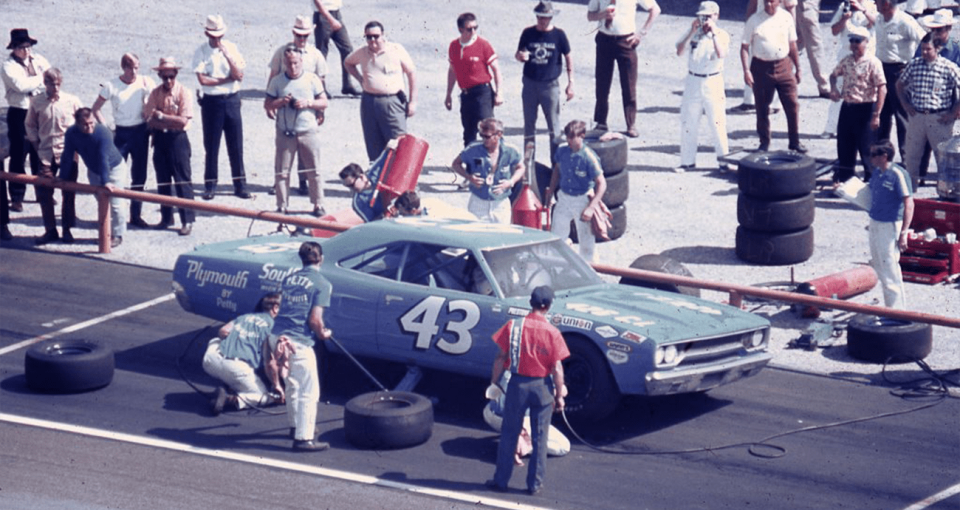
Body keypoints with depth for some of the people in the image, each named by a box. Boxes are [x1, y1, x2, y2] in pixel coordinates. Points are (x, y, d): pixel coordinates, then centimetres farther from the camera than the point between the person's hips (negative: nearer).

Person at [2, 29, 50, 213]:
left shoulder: (38, 60, 7)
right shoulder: (8, 66, -9)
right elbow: (20, 85, -22)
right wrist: (41, 78, -12)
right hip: (19, 115, -4)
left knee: (40, 155, 12)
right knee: (18, 156, -1)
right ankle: (17, 197, 6)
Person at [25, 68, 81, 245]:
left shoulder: (72, 101, -5)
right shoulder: (36, 102, -1)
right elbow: (30, 124, 12)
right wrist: (36, 143, 5)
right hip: (46, 155, 1)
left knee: (68, 193, 4)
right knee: (43, 192, 1)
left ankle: (67, 229, 16)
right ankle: (50, 230, 12)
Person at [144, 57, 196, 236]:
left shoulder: (183, 92, -7)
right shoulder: (155, 93, 4)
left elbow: (183, 121, -14)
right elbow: (150, 121, -3)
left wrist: (161, 117, -14)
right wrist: (172, 122, -15)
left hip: (177, 139, -4)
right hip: (160, 139, 4)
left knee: (182, 181, -5)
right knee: (163, 180, 10)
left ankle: (187, 221, -3)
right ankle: (166, 218, 20)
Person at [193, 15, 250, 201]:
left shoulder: (231, 48, 3)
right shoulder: (201, 52, -3)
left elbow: (239, 76, -7)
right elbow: (202, 79, -13)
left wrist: (227, 55, -17)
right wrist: (227, 79, -11)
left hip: (232, 100, 2)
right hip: (211, 102, -2)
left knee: (236, 145, 4)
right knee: (211, 145, 3)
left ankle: (240, 185, 10)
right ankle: (210, 185, 12)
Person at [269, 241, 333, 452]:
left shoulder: (289, 279, 13)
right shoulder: (321, 284, -6)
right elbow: (314, 319, -13)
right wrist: (323, 333, 7)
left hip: (277, 337, 7)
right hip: (298, 341, -7)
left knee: (292, 385, 25)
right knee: (309, 391, 1)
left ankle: (296, 426, 39)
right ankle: (304, 438, -1)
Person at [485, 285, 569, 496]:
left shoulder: (513, 326, -9)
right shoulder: (552, 333, -11)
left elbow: (501, 358, -5)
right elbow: (557, 369, -10)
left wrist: (494, 382, 7)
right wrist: (560, 395, 1)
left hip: (518, 384, 1)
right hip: (542, 386, -1)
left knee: (509, 435, 11)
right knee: (539, 438, 10)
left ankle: (501, 480, 17)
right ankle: (535, 483, 15)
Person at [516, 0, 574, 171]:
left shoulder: (558, 35, -4)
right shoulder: (528, 33, 1)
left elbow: (568, 58, 4)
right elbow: (518, 55, 10)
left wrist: (570, 83, 1)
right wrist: (521, 56, -16)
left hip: (550, 85, -2)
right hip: (530, 84, 2)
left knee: (554, 127, 0)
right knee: (529, 125, 9)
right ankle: (528, 164, 19)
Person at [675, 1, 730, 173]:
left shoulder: (722, 35, -1)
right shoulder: (693, 33, 6)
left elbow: (721, 54, -19)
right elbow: (679, 52, -6)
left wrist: (713, 32, -21)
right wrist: (692, 32, -13)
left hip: (713, 83, -3)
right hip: (693, 81, 3)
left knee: (717, 123, -4)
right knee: (688, 123, 5)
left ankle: (723, 160, 4)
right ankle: (688, 161, 15)